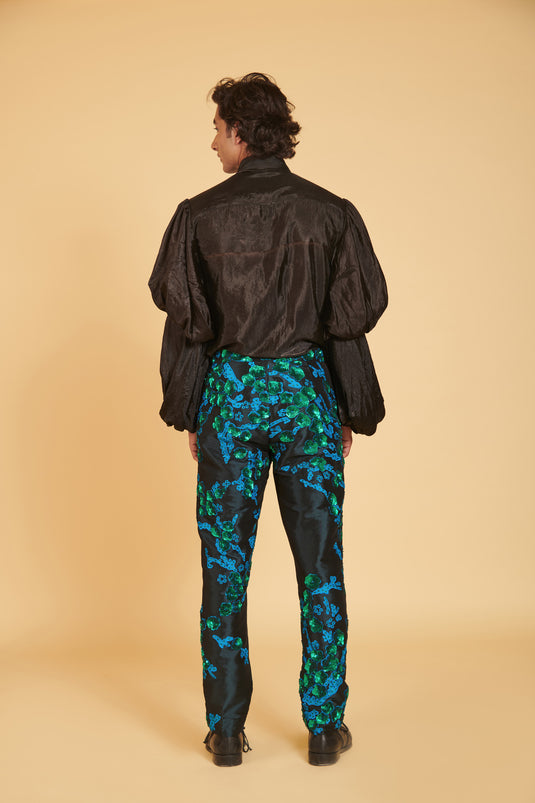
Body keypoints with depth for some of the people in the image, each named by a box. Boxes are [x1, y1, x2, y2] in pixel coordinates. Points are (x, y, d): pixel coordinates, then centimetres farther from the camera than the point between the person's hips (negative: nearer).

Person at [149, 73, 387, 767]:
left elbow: (179, 310, -2)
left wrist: (189, 413, 8)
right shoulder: (331, 212, -1)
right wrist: (351, 412, 7)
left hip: (228, 394, 0)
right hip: (309, 394, 1)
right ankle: (325, 728, 14)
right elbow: (361, 308, -1)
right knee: (320, 564, 8)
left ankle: (227, 730, 13)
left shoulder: (199, 215, -3)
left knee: (225, 566, 8)